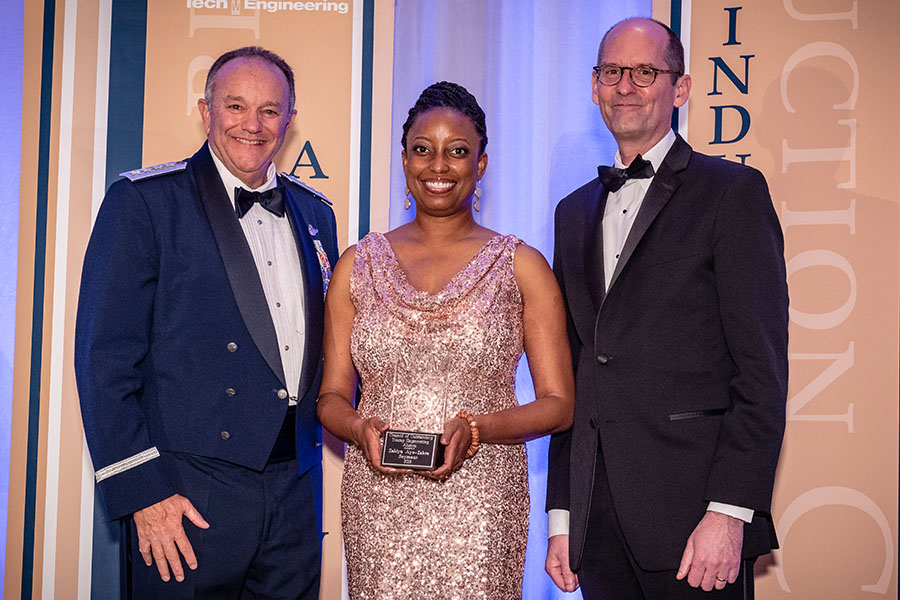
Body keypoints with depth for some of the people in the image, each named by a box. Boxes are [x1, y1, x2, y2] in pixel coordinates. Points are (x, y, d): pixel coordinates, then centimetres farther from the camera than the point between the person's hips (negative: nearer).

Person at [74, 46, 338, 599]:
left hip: (297, 490, 5)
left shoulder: (314, 214, 12)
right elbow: (107, 359, -9)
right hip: (189, 496, -5)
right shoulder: (143, 201, -5)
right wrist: (140, 490, -14)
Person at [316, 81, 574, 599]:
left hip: (480, 504, -1)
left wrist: (474, 429, -14)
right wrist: (361, 429, -10)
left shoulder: (521, 266, 4)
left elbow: (559, 404, 2)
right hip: (377, 505, 2)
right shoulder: (358, 265, 9)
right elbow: (332, 396, 12)